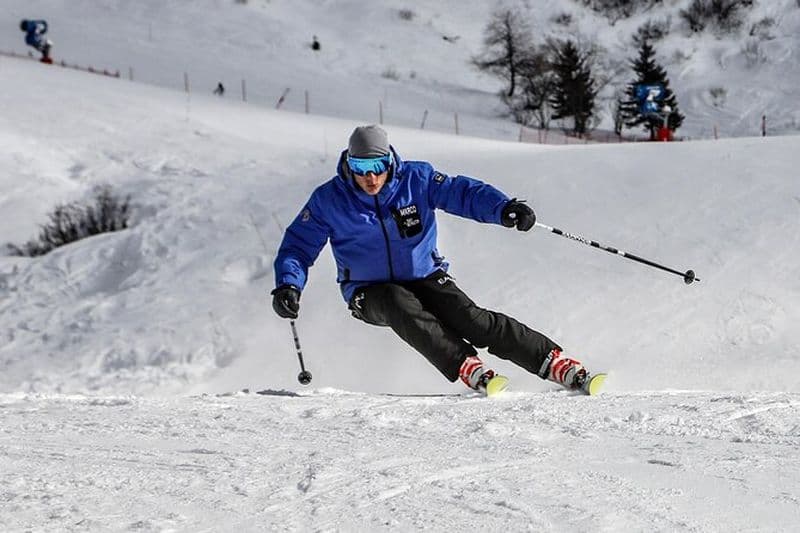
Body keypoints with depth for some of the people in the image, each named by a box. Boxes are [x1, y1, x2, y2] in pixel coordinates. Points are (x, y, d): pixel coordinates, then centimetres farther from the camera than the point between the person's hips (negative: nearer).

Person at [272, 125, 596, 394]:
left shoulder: (416, 179, -8)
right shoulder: (329, 200, -9)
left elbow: (462, 192, -14)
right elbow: (298, 246, -3)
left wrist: (504, 208, -33)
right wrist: (287, 286, -21)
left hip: (424, 277, 0)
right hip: (370, 293, 0)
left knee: (471, 319, -23)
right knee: (402, 306, -35)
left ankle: (556, 364, -26)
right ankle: (467, 368, -43)